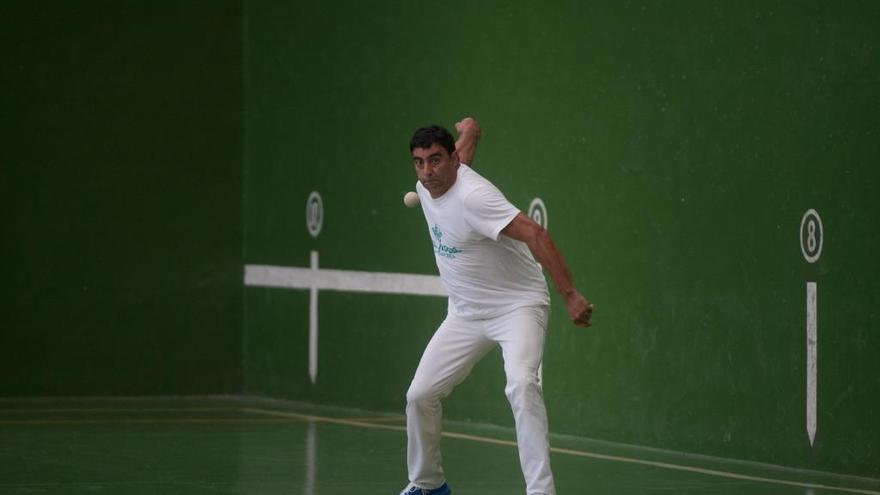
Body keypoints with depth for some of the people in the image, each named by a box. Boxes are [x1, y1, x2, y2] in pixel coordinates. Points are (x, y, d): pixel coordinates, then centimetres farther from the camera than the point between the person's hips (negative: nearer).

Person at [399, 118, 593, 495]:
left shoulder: (472, 196, -28)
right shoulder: (426, 187, -3)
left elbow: (534, 234, -35)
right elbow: (468, 130, 13)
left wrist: (570, 295, -41)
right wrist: (467, 129, 37)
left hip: (518, 306, -8)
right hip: (466, 313, 8)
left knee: (521, 385, -31)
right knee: (420, 395, 5)